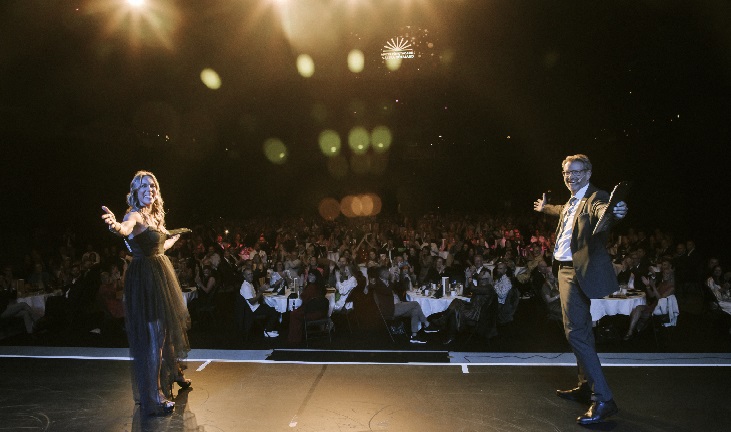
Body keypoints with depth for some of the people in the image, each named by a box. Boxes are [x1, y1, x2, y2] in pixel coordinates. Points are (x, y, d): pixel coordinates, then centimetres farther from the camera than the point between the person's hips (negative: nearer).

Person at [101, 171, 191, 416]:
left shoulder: (156, 216, 10)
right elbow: (126, 229, -39)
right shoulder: (135, 215, -14)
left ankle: (174, 374, 43)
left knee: (170, 326, 21)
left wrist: (176, 237, 41)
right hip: (144, 278, -8)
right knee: (152, 334, -5)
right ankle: (154, 396, 6)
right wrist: (117, 227, -62)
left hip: (162, 274, 9)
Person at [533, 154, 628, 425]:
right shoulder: (571, 202, 14)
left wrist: (614, 212, -61)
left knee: (576, 332, -15)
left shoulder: (595, 197, -14)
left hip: (579, 272, -10)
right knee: (581, 330, 19)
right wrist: (545, 208, 56)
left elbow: (602, 210, -38)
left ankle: (603, 399, -7)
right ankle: (587, 387, 35)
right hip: (566, 270, 10)